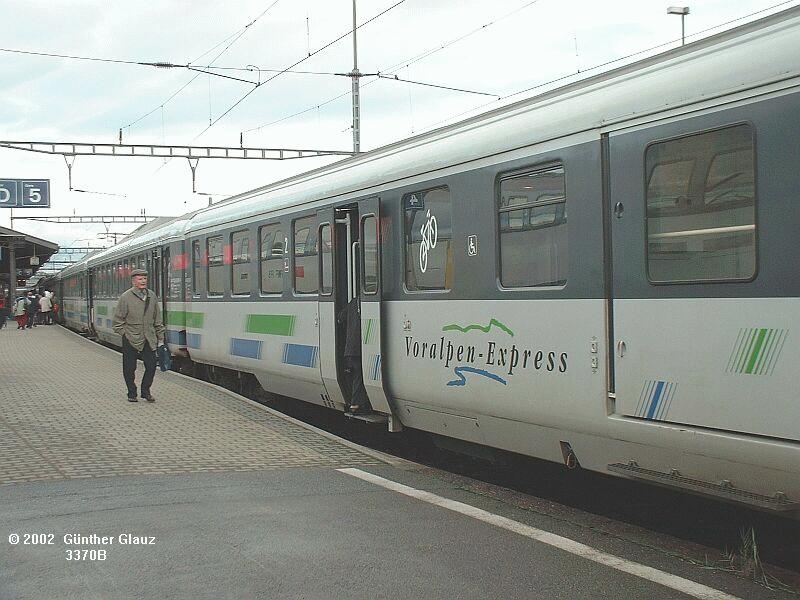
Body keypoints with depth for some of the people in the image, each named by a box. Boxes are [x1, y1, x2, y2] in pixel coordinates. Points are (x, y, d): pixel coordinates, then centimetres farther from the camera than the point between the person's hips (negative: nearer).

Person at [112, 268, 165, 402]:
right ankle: (132, 393, 19)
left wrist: (160, 337, 12)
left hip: (149, 340, 4)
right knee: (129, 368, 4)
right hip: (131, 341, -4)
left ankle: (145, 391, 20)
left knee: (151, 366, 2)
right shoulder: (126, 297, -6)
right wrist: (125, 334, -6)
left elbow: (158, 319, 14)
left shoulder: (152, 296, 8)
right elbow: (118, 320, -2)